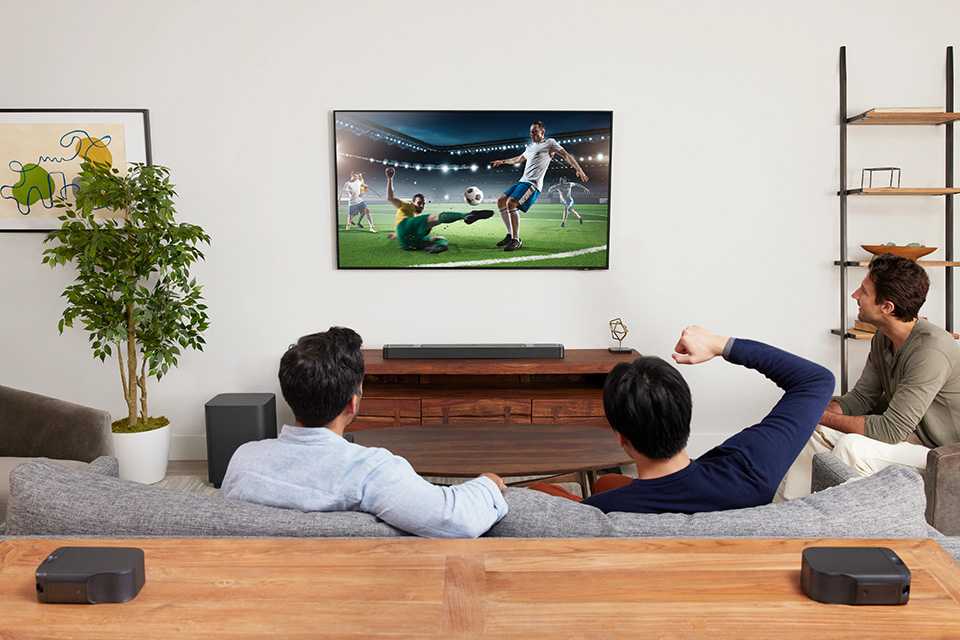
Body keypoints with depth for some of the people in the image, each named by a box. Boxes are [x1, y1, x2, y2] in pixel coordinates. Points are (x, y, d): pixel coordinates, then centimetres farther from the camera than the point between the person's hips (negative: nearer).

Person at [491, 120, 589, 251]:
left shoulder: (549, 143, 0)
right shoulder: (530, 146, 23)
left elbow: (566, 155, -6)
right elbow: (519, 159, 40)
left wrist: (579, 170, -18)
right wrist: (502, 162, 47)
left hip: (533, 184, -9)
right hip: (522, 181, 9)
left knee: (511, 203, -27)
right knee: (501, 201, 4)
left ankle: (516, 240, -22)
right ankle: (510, 235, 9)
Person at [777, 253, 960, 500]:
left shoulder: (931, 350, -29)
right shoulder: (883, 339, 0)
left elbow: (891, 429, -29)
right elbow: (861, 398, 5)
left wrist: (824, 417, -23)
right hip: (904, 432, 9)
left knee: (852, 447, -31)